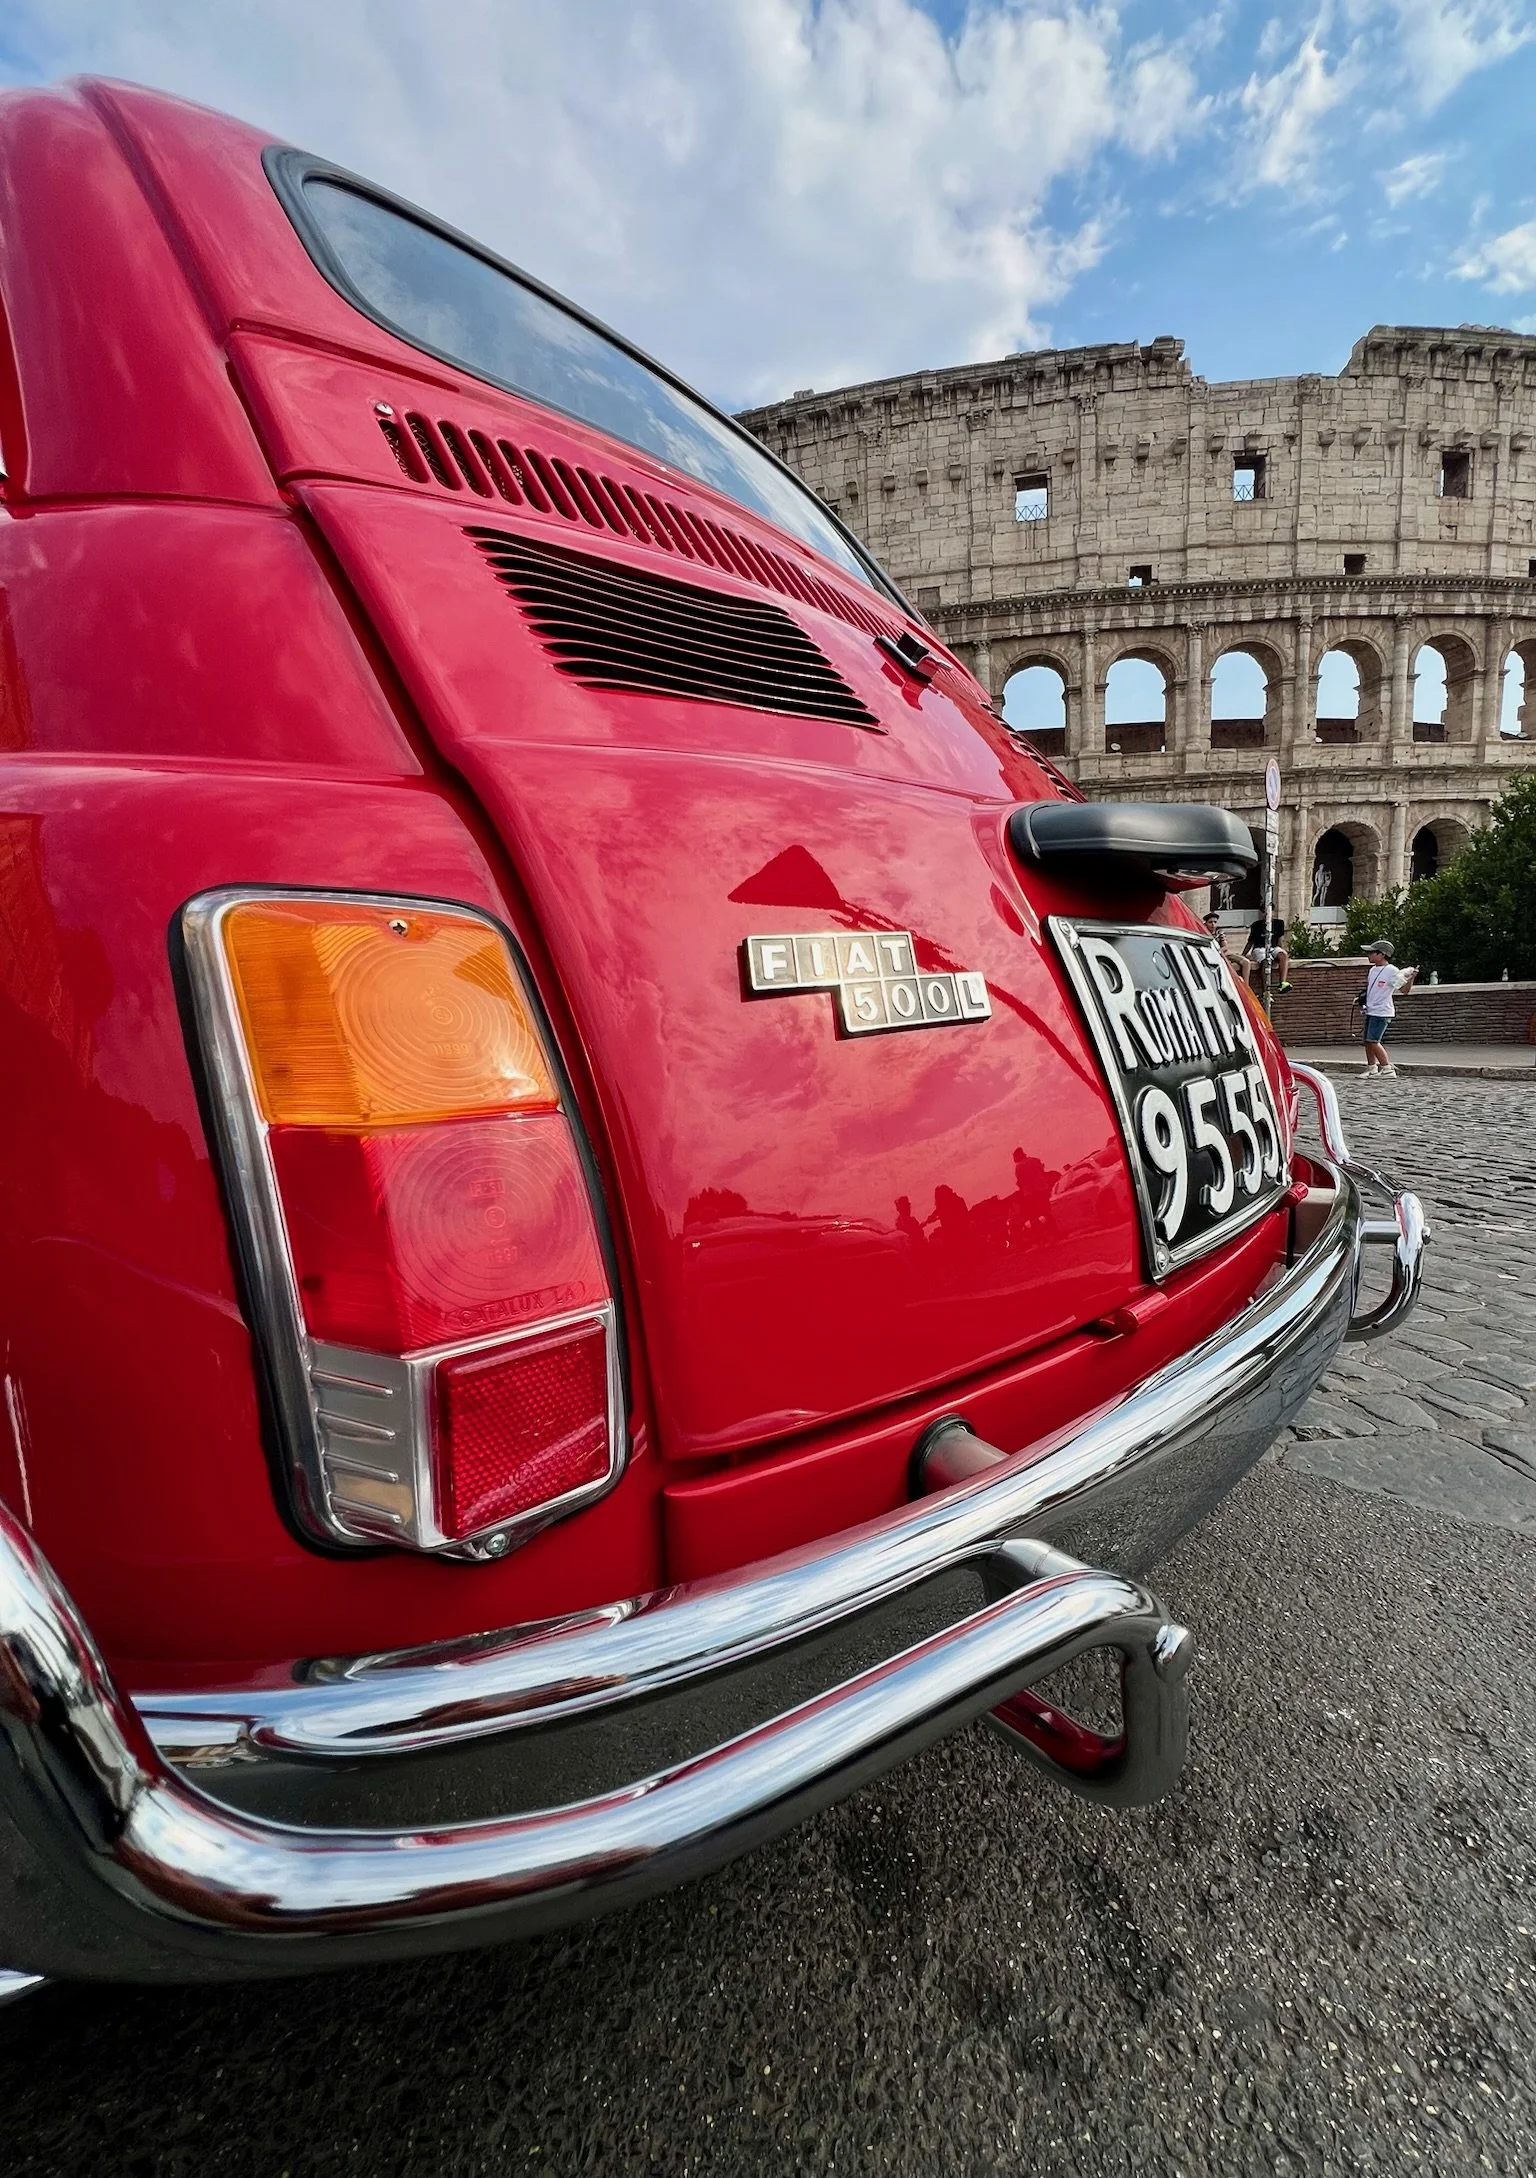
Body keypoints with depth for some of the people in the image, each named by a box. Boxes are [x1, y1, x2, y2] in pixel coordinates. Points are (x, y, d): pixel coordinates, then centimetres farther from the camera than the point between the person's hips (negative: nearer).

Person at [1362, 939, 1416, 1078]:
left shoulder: (1392, 971, -13)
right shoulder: (1372, 970, 11)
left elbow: (1404, 989, -16)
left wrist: (1411, 977, -31)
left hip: (1382, 1012, -8)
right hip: (1370, 1011, 8)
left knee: (1373, 1041, -14)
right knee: (1368, 1041, 10)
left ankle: (1387, 1069, -8)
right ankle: (1372, 1069, 21)